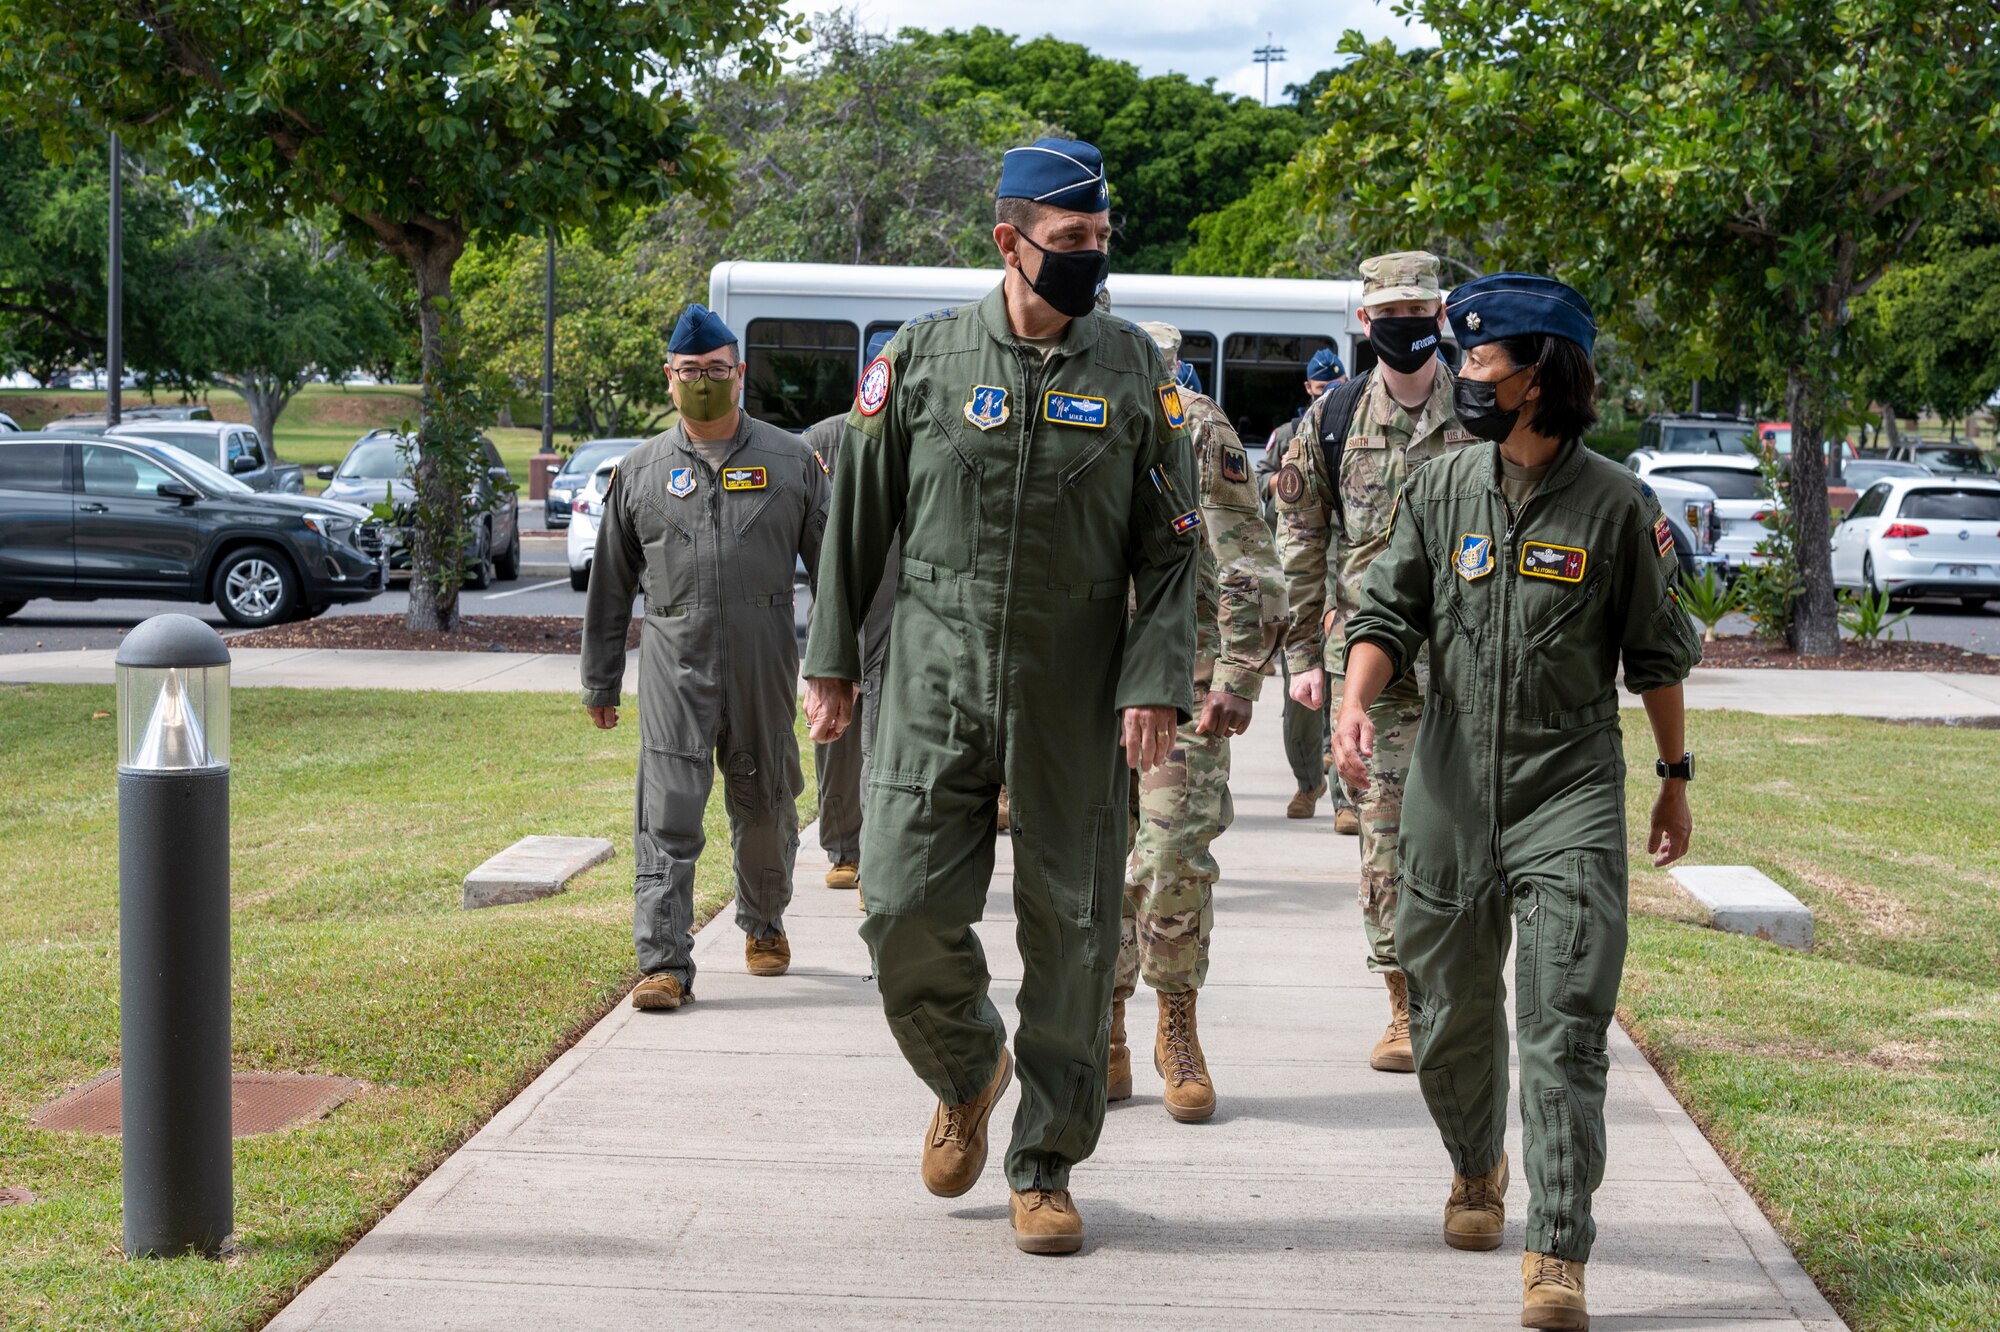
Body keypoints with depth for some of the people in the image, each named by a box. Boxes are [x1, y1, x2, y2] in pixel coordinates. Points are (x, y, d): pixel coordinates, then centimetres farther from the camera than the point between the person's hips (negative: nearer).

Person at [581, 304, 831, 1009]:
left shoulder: (791, 460, 6)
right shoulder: (640, 469, 8)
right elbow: (610, 586, 12)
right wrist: (600, 682, 12)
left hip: (764, 663, 1)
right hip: (674, 665, 0)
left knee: (765, 805, 13)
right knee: (666, 817, -8)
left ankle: (764, 925, 36)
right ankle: (665, 964, -6)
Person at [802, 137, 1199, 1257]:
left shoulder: (1138, 373, 2)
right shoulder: (923, 358, 1)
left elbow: (1172, 547, 3)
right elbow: (859, 518, 9)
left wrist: (1157, 683, -8)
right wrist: (832, 659, 10)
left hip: (1077, 701, 0)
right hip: (938, 682, 0)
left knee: (1070, 931, 2)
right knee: (907, 911, -5)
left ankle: (1046, 1166, 17)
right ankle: (968, 1076, 26)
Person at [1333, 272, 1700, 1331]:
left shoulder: (1617, 506, -3)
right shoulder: (1440, 489, 5)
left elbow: (1656, 653, 6)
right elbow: (1387, 612, 4)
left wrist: (1675, 779, 11)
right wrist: (1355, 700, -16)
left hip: (1571, 792, -3)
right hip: (1452, 787, 3)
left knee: (1563, 1029, -10)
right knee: (1449, 1017, 13)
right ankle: (1475, 1171, 41)